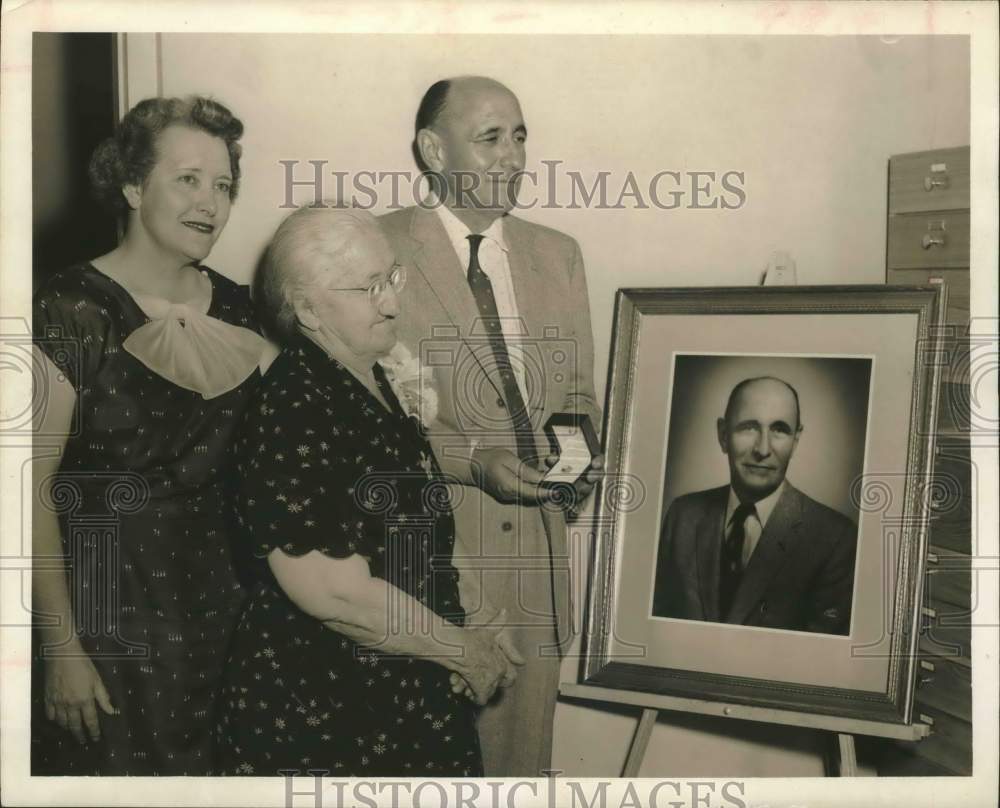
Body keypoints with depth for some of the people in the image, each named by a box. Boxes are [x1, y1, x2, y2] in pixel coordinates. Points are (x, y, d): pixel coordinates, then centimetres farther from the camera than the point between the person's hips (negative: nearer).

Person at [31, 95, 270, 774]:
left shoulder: (236, 309, 4)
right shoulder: (72, 310, -13)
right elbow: (34, 492, -15)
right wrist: (62, 647, -17)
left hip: (218, 604, 5)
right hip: (105, 610, -5)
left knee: (215, 769, 15)